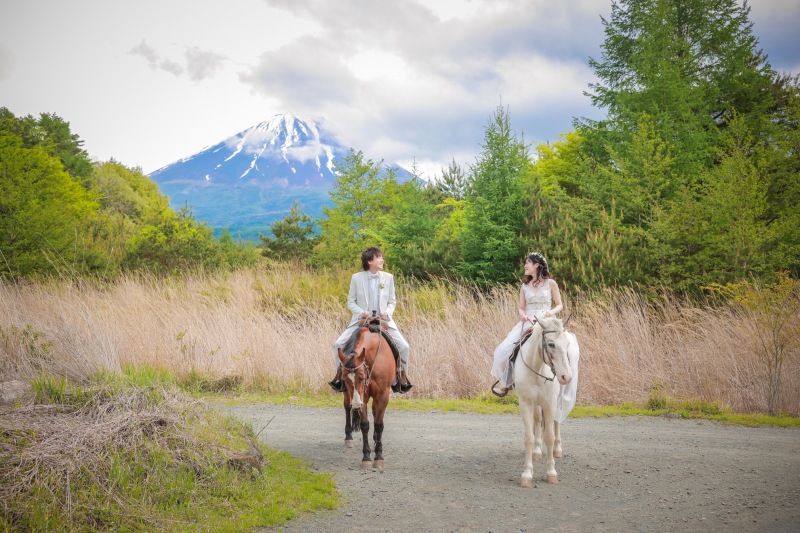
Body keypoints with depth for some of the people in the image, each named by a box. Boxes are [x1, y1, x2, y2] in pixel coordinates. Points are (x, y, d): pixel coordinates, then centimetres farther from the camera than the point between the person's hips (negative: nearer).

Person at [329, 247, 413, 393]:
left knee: (404, 347, -15)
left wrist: (387, 312, -12)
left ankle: (402, 379, 5)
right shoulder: (356, 278, -1)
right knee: (338, 344, -15)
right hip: (361, 320, -1)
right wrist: (361, 312, -15)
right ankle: (340, 375, 5)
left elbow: (392, 301, 9)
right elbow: (351, 302, 4)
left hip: (383, 320, 1)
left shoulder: (388, 277, 4)